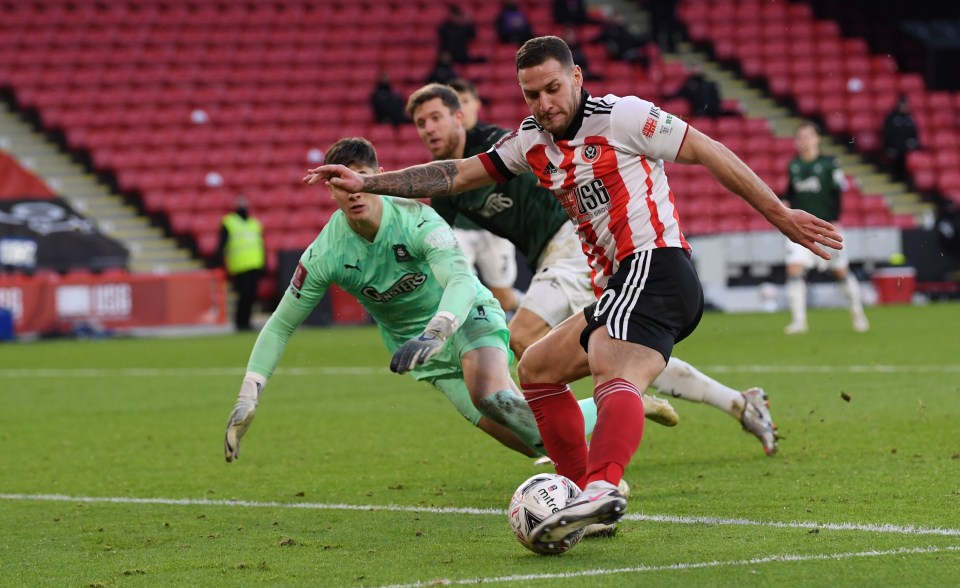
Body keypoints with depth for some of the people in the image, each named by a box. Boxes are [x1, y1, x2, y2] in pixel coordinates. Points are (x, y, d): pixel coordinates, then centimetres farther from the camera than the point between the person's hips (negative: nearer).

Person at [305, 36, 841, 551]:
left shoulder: (621, 116, -4)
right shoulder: (532, 141, 17)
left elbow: (709, 152, -3)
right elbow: (458, 175, 20)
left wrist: (779, 213, -5)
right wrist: (365, 183, 14)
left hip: (654, 265, -9)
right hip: (621, 286, 9)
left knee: (614, 378, -32)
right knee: (536, 370, 18)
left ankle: (602, 488, -58)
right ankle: (588, 498, 9)